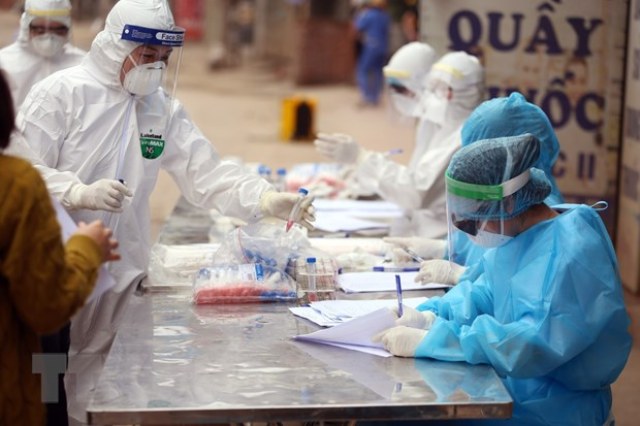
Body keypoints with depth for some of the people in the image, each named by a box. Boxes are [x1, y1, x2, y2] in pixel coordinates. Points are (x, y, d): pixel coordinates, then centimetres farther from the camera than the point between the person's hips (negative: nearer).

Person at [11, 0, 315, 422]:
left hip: (120, 272, 5)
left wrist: (268, 199, -15)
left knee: (99, 384, 11)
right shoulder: (61, 93, -9)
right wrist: (82, 193, -27)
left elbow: (208, 173, 1)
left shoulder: (163, 107, 6)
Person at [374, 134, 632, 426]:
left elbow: (535, 344, -32)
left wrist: (427, 340, -31)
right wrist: (431, 316, -6)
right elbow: (482, 295, 15)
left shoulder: (572, 252, -24)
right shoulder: (516, 233, 4)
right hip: (509, 386, 8)